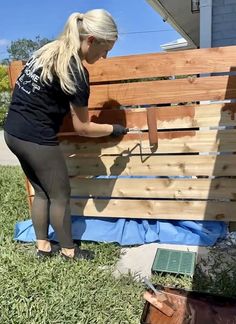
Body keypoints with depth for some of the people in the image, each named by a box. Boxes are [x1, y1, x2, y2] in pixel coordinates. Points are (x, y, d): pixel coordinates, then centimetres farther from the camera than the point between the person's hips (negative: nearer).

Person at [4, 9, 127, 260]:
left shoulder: (50, 49, 9)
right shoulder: (76, 71, -17)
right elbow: (83, 128, -10)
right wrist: (113, 129, 4)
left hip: (13, 131, 9)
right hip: (36, 138, -9)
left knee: (41, 191, 19)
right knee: (60, 195, 8)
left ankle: (42, 247, 31)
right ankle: (68, 251, 25)